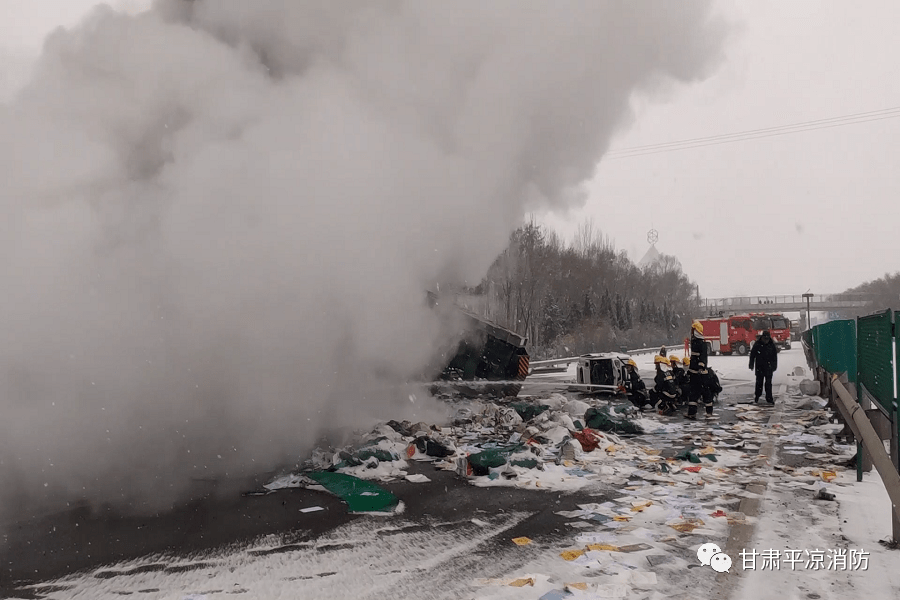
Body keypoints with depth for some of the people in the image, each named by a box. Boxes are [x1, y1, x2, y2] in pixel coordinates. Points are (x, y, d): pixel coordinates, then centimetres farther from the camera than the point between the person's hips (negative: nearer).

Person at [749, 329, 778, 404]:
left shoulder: (772, 344, 0)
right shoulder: (757, 344, -4)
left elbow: (775, 356, 10)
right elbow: (752, 355, 2)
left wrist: (774, 366, 10)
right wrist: (751, 365, 2)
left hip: (768, 366, 0)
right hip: (759, 366, 0)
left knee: (768, 382, -2)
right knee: (759, 381, 7)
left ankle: (769, 398, 2)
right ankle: (757, 396, 21)